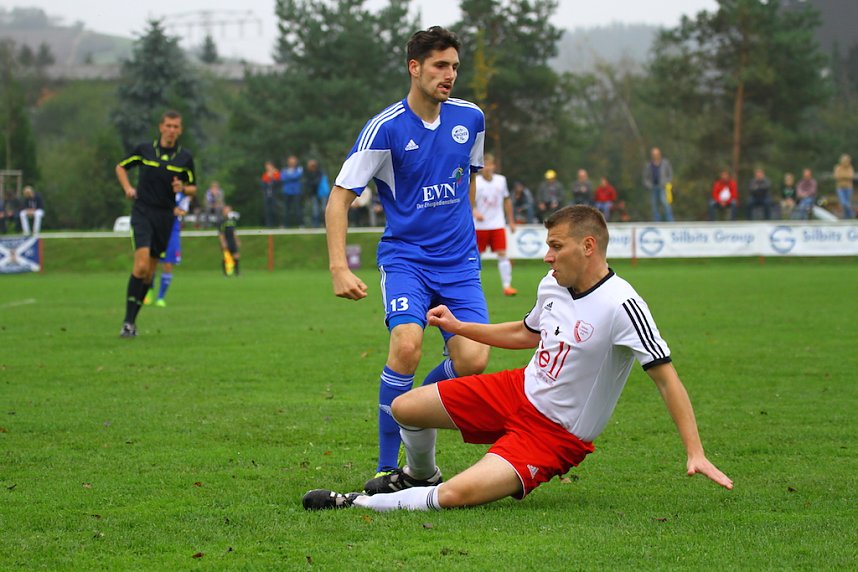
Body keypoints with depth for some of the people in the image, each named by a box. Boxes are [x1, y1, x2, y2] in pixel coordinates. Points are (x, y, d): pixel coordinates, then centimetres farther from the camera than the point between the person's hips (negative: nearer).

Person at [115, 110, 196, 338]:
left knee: (150, 271, 7)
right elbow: (121, 167, 15)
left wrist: (182, 188, -9)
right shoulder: (144, 149, 0)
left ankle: (132, 319, 20)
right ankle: (128, 321, -14)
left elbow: (193, 188, 13)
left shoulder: (185, 157, 3)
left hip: (166, 217, 3)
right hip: (142, 212, -3)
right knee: (141, 265, -19)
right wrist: (127, 187, -1)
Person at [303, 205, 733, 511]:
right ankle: (419, 476, 37)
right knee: (404, 407, 6)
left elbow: (666, 378, -22)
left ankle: (358, 504, -3)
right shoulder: (552, 285, 0)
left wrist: (695, 453, -26)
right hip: (517, 392, 8)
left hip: (555, 436, -7)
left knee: (454, 496, -25)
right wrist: (459, 327, 20)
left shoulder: (620, 305, -25)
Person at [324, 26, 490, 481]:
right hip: (405, 258, -4)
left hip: (460, 263, 4)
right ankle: (387, 467, -14)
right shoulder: (386, 128, -10)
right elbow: (339, 198, -10)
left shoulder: (470, 119, 4)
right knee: (407, 345, -28)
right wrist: (339, 268, -20)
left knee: (473, 361, -14)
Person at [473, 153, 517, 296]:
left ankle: (507, 286, -9)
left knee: (502, 254, -9)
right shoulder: (475, 182, -8)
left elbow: (506, 201, 14)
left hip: (498, 225, 2)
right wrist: (475, 212, -33)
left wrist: (511, 221, 16)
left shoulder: (501, 180, 3)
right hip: (480, 226, -2)